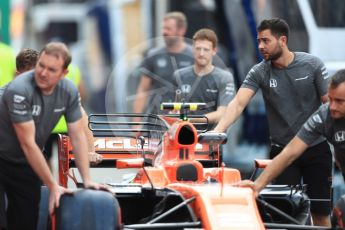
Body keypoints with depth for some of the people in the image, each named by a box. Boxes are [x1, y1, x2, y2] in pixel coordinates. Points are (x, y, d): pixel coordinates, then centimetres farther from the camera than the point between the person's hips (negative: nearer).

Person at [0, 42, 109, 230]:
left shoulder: (69, 91, -11)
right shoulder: (19, 90, -29)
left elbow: (77, 137, -4)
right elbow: (28, 144, -27)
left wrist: (87, 180, -11)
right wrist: (53, 186, -24)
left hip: (27, 163, 6)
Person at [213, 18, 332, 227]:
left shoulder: (312, 65, -6)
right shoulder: (259, 72, -5)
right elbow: (238, 104, -17)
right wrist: (217, 131, -34)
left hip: (316, 148, -1)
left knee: (321, 213, 4)